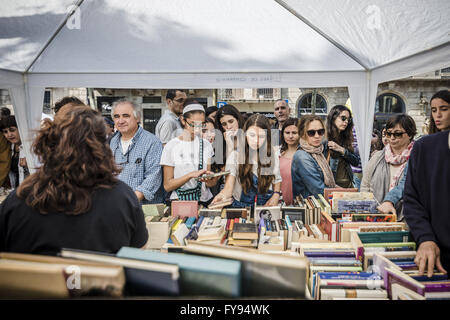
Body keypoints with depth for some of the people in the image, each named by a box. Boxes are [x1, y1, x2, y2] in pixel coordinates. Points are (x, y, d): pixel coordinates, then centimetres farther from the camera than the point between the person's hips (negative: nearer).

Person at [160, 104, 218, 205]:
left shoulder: (206, 144, 11)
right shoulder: (171, 146, -2)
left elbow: (209, 183, 12)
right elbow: (167, 186, -3)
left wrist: (211, 181, -11)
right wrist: (191, 175, -15)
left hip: (204, 200, 3)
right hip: (180, 200, -3)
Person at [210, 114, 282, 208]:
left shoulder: (272, 156, 2)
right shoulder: (235, 156, -6)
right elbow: (228, 187, -13)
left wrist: (276, 195, -4)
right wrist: (222, 195, -35)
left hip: (266, 205, 2)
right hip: (240, 206, -2)